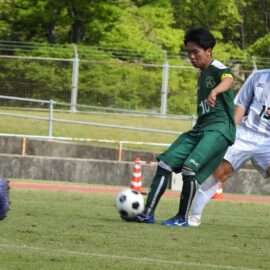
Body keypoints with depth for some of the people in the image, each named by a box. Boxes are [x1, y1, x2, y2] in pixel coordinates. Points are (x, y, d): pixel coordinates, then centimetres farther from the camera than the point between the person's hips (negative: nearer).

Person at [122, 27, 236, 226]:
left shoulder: (216, 68, -8)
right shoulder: (202, 75, 21)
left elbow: (229, 79, -32)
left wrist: (215, 91, -53)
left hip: (219, 128, -10)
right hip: (201, 128, 10)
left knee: (189, 167, -24)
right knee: (165, 162, 0)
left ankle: (182, 218, -9)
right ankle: (148, 213, 0)